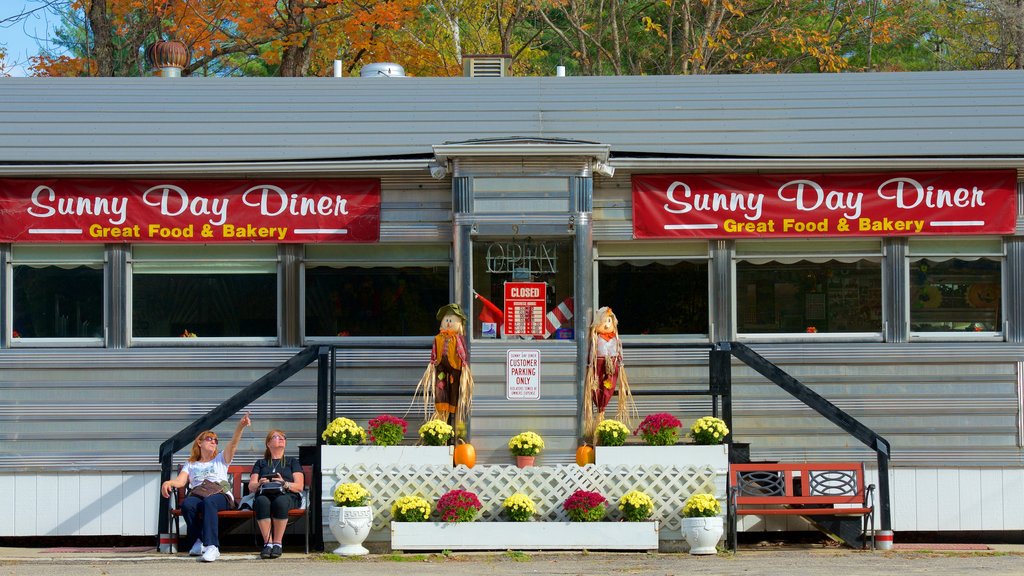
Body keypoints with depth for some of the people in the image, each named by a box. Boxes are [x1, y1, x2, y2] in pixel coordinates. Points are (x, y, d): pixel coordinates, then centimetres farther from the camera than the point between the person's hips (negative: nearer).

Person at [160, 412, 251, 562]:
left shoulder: (220, 459, 26)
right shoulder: (190, 464, 28)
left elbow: (233, 444, 9)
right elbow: (180, 481, 11)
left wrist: (240, 426, -10)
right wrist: (168, 483, -14)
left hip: (220, 495, -2)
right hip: (197, 494, 2)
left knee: (208, 502, -39)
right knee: (187, 504, -35)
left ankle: (212, 546, -49)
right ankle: (198, 542, -21)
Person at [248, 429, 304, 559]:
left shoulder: (292, 462, 26)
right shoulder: (260, 463, 30)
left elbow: (299, 486, 10)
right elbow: (251, 486, 15)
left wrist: (284, 483, -10)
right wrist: (259, 484, -9)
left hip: (288, 495, -1)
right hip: (265, 494, 1)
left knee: (280, 502, -39)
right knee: (262, 502, -38)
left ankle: (277, 543, -34)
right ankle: (268, 543, -38)